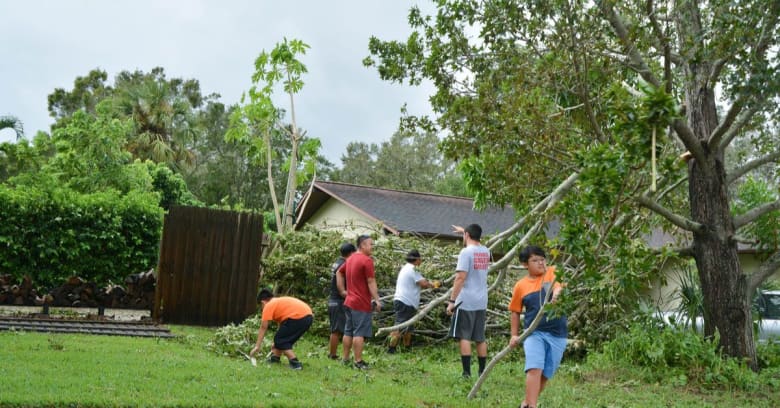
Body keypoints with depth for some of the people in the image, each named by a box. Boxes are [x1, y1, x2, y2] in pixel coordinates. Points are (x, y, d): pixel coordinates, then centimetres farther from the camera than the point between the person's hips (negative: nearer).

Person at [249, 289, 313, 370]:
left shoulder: (268, 306, 6)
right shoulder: (280, 301, 30)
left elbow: (263, 328, 3)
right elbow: (282, 324, 34)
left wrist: (257, 346, 5)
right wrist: (276, 343, 40)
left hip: (298, 317, -9)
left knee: (280, 340, 3)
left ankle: (295, 363, -5)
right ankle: (275, 357, 39)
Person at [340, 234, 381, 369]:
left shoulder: (350, 259, 12)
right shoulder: (367, 260, -14)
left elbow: (339, 272, 24)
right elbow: (371, 282, -17)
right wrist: (377, 300, -15)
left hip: (349, 301, 9)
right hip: (362, 303, -9)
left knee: (348, 331, 13)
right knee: (360, 333, -5)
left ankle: (345, 359, 18)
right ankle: (359, 362, -4)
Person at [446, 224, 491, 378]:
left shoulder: (466, 252, -11)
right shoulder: (486, 252, 10)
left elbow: (460, 277, -18)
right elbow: (477, 243, 37)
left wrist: (452, 300, -17)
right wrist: (463, 230, 47)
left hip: (466, 301, -6)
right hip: (482, 302, 7)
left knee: (464, 337, -3)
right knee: (480, 338, 12)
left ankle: (467, 372, -7)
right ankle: (482, 372, 15)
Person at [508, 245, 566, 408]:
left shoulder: (553, 273, 2)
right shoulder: (520, 286, 3)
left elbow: (559, 284, -21)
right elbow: (515, 312, 13)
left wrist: (556, 291, -44)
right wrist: (514, 335, 7)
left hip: (557, 334, 1)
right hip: (535, 333, -1)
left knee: (546, 374, 9)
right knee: (535, 369, -19)